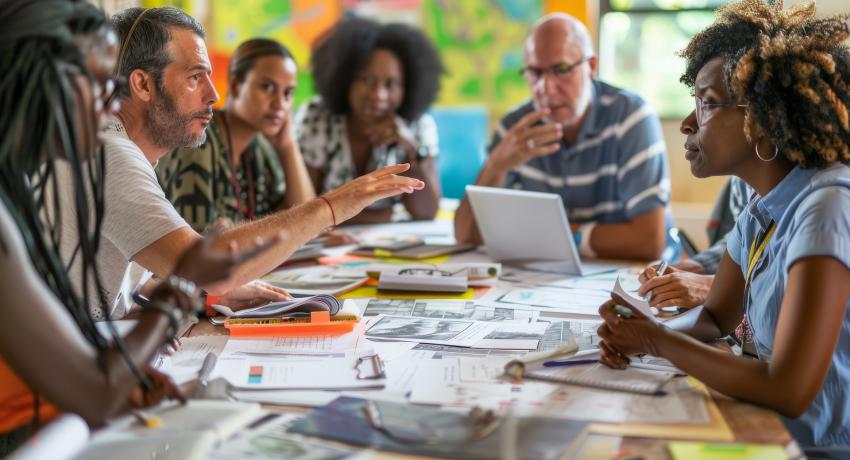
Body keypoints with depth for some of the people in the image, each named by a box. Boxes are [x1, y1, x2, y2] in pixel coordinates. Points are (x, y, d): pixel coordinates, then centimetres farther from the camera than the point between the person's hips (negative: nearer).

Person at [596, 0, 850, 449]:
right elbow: (715, 316, 15)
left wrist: (657, 340, -16)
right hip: (780, 437, 7)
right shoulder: (763, 210, 4)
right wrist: (638, 332, -6)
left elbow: (788, 391, -27)